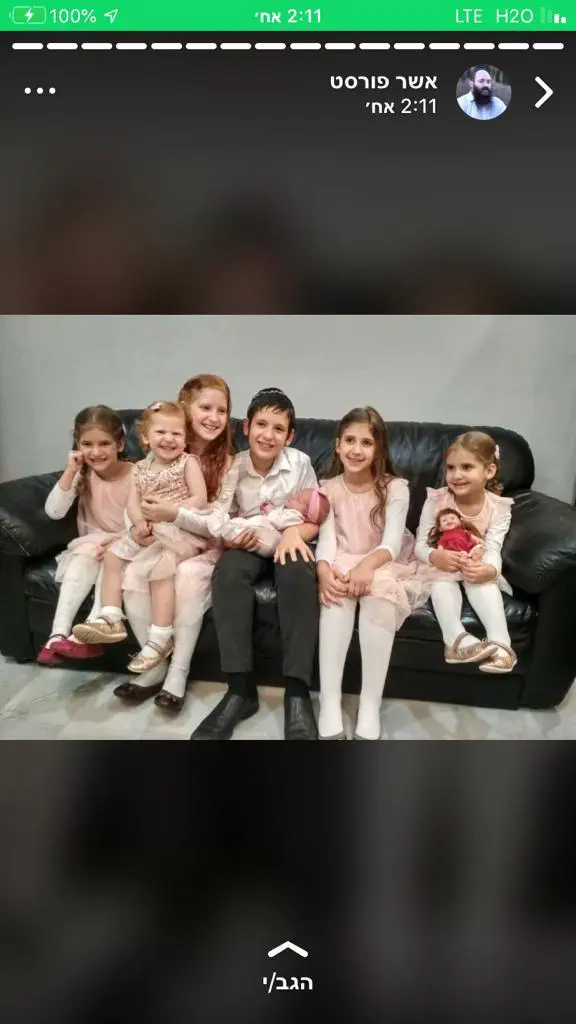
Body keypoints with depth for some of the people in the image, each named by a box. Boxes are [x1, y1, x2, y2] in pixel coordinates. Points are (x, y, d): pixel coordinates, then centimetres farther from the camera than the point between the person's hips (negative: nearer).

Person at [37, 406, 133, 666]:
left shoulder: (135, 475, -13)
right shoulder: (82, 475, -3)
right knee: (84, 556, -29)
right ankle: (59, 632, -34)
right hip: (92, 544, 3)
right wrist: (70, 472, -20)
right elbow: (53, 512, -13)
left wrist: (118, 541, -30)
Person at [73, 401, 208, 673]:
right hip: (148, 533, 7)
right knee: (113, 554, -3)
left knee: (159, 563, -29)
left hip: (182, 531, -7)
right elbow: (132, 503, 3)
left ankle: (160, 639, -23)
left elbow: (200, 499, -13)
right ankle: (111, 620, -2)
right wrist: (141, 523, -19)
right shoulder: (141, 468, 11)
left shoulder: (188, 462, -3)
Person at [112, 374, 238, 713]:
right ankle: (156, 665, -6)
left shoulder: (227, 463, -5)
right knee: (133, 578, -26)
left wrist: (175, 514, -30)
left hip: (203, 547, -2)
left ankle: (178, 672, -17)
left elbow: (216, 523, -13)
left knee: (189, 576, -34)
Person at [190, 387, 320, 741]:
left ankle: (297, 691, -32)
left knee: (298, 572, -36)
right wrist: (234, 536, -21)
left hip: (288, 543, -1)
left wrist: (294, 532, -26)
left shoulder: (300, 463, -8)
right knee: (228, 570, -33)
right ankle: (241, 688, -30)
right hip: (249, 545, 1)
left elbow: (314, 520, -3)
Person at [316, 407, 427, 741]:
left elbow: (392, 541, -17)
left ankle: (370, 706, -30)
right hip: (342, 564, 1)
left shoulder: (395, 487, -5)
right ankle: (330, 704, -33)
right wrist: (324, 570, -33)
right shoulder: (328, 488, 2)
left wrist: (368, 565, -39)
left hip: (385, 566, -1)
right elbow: (326, 537, -11)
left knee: (379, 589, -35)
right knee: (336, 591, -33)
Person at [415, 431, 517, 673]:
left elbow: (493, 551, -21)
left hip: (476, 567, 0)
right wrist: (435, 556, -38)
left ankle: (500, 641, -41)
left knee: (483, 579, -32)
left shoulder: (498, 508, -12)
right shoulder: (436, 500, -15)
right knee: (442, 578, -33)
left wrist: (489, 569, -46)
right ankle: (456, 639, -46)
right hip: (440, 565, 0)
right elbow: (420, 546, -14)